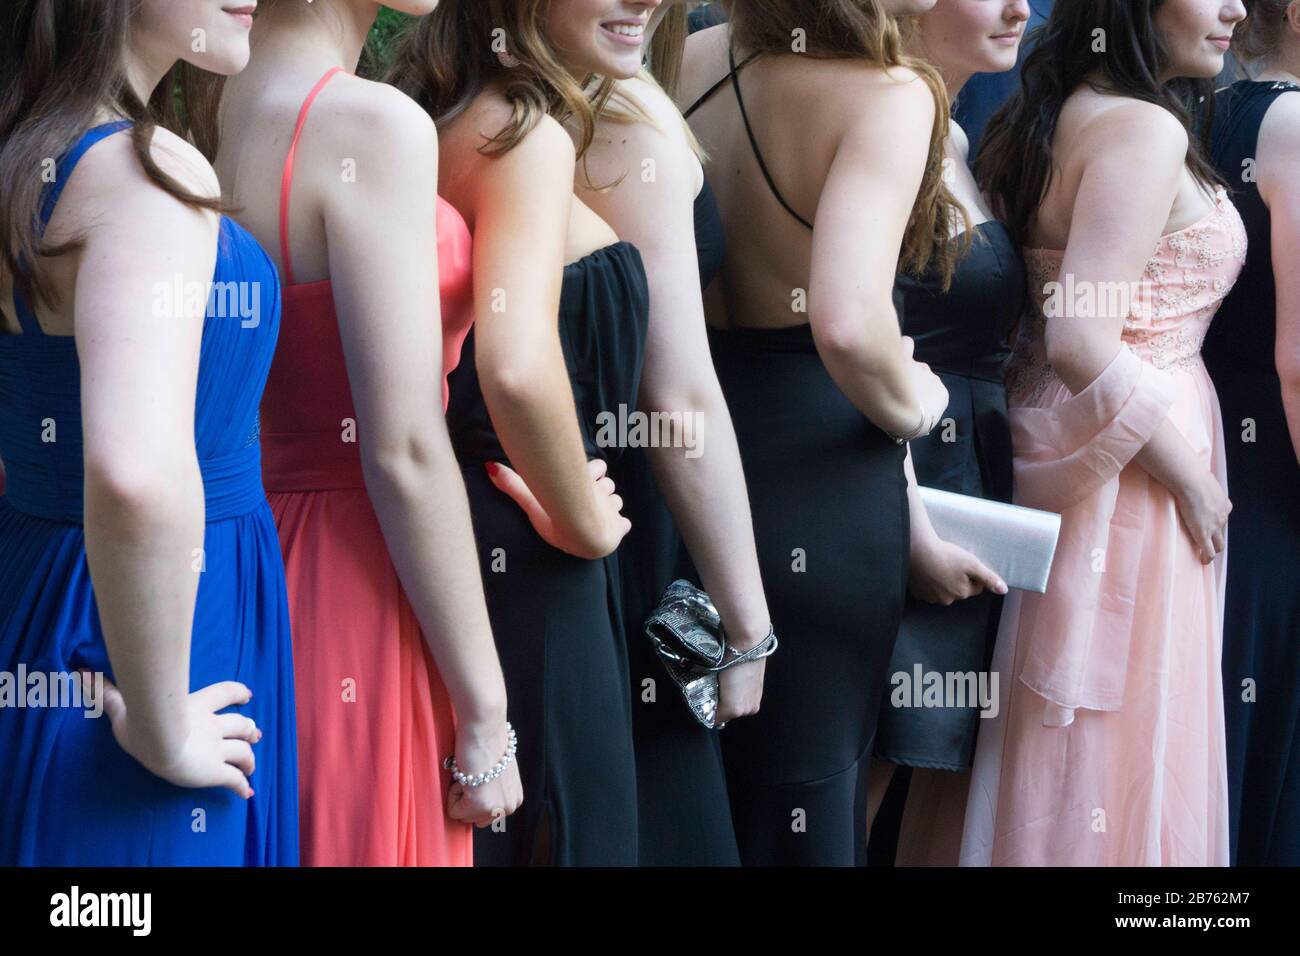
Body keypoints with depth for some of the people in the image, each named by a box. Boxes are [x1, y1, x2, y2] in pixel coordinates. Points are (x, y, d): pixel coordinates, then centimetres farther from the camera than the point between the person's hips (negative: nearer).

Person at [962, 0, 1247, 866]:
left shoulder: (1055, 116, 10)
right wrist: (1192, 479, -16)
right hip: (1133, 472, -9)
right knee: (1128, 749, -1)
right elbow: (1083, 341, -25)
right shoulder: (1144, 128, -17)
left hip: (1065, 444, 9)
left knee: (1060, 746, 16)